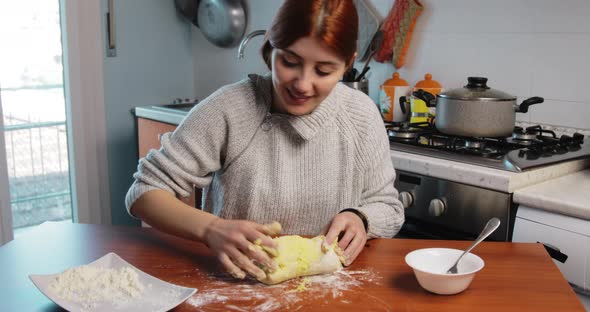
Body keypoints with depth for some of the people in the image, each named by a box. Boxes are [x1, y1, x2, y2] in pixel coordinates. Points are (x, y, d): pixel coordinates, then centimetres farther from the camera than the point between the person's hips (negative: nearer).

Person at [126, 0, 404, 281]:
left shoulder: (361, 115, -4)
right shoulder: (228, 109, -14)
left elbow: (389, 209, 5)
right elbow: (145, 192, -11)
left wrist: (360, 219, -17)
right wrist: (211, 229, -28)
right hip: (238, 285, -1)